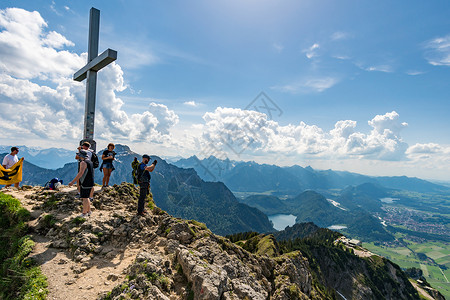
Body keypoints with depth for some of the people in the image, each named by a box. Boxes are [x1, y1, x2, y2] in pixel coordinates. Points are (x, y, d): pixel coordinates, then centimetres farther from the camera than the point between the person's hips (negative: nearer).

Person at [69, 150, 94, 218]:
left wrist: (73, 182, -24)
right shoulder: (90, 162, 15)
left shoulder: (83, 162, -15)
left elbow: (81, 173, -24)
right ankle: (88, 211, 25)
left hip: (85, 183, -9)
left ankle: (84, 213, 9)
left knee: (84, 198, 0)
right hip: (90, 183, 9)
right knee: (86, 197, 18)